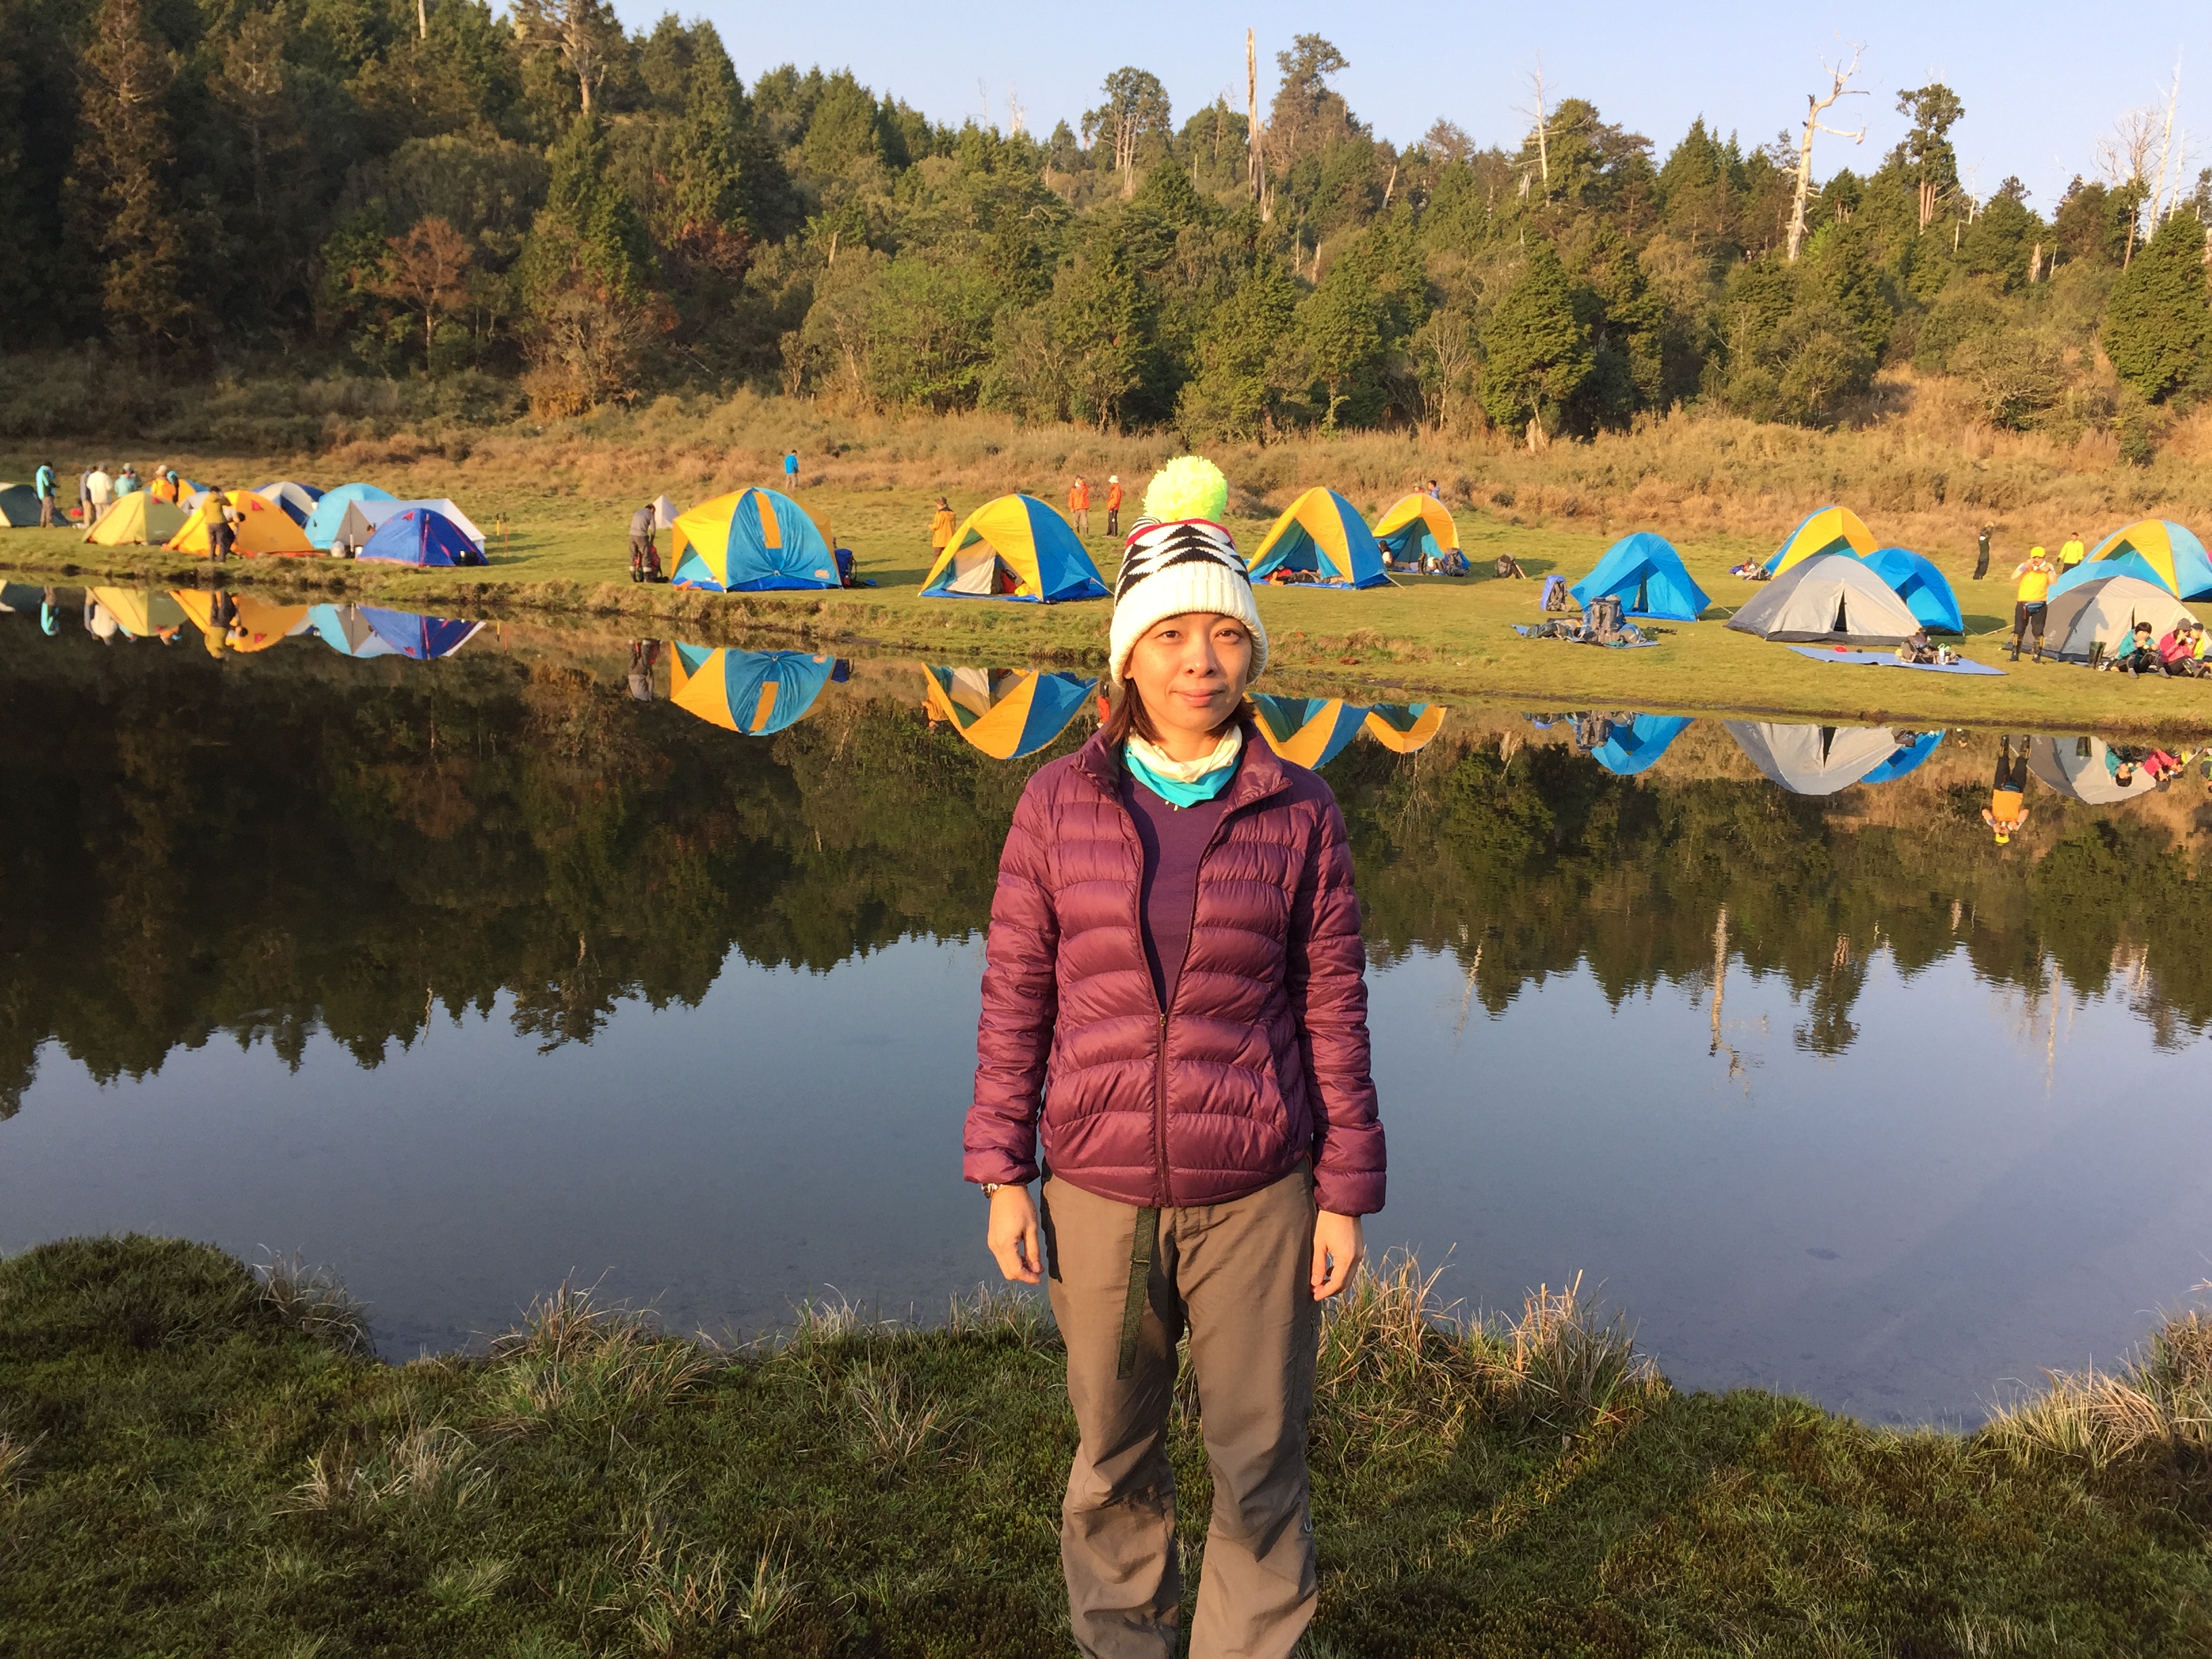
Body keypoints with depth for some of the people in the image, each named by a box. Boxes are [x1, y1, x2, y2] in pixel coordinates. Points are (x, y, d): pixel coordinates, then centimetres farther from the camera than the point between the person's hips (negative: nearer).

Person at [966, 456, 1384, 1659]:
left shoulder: (1300, 814, -5)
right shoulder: (1057, 804, -5)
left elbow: (1333, 1011, -2)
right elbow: (1015, 996, -1)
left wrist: (1345, 1195, -1)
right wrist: (1002, 1177, -1)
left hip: (1255, 1199, -1)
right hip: (1100, 1196, 1)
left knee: (1260, 1469, 10)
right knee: (1114, 1461, 17)